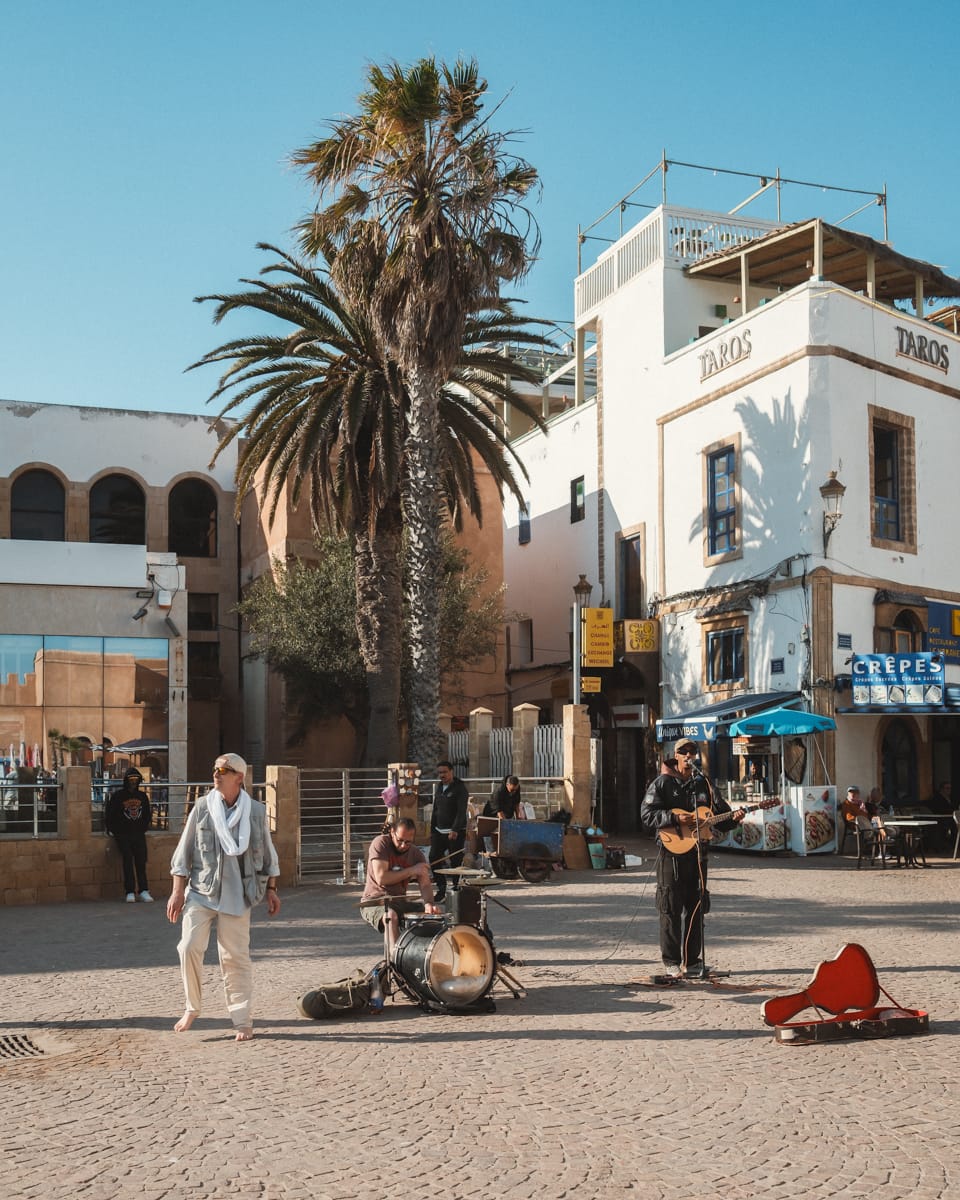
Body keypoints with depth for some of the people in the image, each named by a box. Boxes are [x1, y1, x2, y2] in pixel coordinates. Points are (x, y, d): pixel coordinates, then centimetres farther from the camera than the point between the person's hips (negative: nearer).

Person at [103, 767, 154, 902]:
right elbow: (109, 815, 3)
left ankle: (143, 891, -12)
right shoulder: (117, 795, 0)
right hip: (122, 834, -3)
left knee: (141, 860, -9)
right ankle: (130, 892, -17)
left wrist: (143, 829, 13)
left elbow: (147, 815, 24)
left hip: (138, 834, 3)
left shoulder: (142, 796, 13)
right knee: (127, 859, -16)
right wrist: (113, 831, -2)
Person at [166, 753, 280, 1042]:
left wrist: (271, 890, 10)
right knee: (189, 947, -12)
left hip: (236, 895, 0)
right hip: (200, 891, 0)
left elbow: (268, 853, 11)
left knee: (235, 956, 2)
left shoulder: (256, 811, 1)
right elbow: (184, 851, 4)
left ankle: (242, 1021, 12)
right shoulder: (202, 807, 0)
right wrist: (178, 891, 0)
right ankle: (192, 1008, 10)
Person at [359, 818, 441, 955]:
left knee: (436, 914, -12)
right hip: (374, 902, -5)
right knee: (391, 916, -37)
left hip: (400, 902, 5)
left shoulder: (415, 853, 4)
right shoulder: (380, 843, -11)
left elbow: (425, 884, -6)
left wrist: (429, 904, -27)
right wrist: (411, 871, -15)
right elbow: (381, 878, -21)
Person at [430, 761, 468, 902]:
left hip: (456, 832, -7)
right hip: (439, 831, 7)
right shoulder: (439, 788, 15)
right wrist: (432, 830, 15)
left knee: (455, 862, -6)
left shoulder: (459, 788, -7)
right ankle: (441, 889, 7)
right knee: (434, 858, -2)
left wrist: (455, 830, -26)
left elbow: (461, 811, -16)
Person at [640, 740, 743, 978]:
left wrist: (733, 818, -7)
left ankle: (691, 961, 14)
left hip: (697, 853, 5)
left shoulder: (703, 784, 13)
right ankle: (672, 961, 5)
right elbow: (647, 814, -9)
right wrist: (675, 818, -21)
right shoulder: (662, 783, -1)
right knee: (671, 909, -2)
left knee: (696, 907, 7)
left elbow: (720, 812, 14)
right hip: (672, 852, -5)